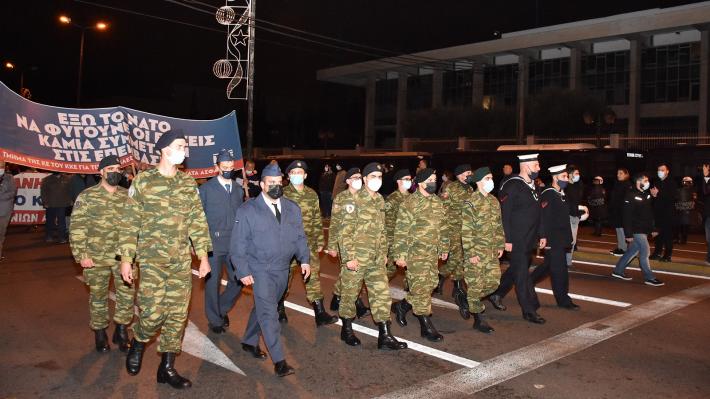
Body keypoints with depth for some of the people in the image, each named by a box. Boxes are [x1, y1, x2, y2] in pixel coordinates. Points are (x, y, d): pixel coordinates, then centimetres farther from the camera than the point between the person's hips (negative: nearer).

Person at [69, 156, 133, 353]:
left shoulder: (128, 196, 5)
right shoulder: (87, 196, -3)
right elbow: (77, 228, -5)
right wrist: (81, 255, -11)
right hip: (97, 257, -2)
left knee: (127, 293, 2)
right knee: (98, 296, 10)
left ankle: (121, 330, 19)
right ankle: (99, 333, 26)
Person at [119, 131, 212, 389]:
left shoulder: (189, 184, 9)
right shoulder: (143, 181, -3)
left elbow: (198, 221, 9)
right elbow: (130, 223, -3)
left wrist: (203, 255, 5)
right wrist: (126, 258, -6)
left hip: (182, 262, 4)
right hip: (152, 260, -4)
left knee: (177, 315, 6)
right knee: (153, 313, -9)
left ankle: (167, 367, 20)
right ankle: (137, 345, 24)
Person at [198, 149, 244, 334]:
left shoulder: (239, 189, 10)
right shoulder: (206, 188, -3)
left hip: (235, 245, 4)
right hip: (212, 244, -4)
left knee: (238, 281, 7)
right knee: (212, 283, 5)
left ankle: (222, 309, 31)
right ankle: (215, 320, 23)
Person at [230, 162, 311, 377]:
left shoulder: (292, 209, 7)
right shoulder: (248, 210, -7)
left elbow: (300, 237, 11)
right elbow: (239, 244, -6)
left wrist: (304, 259, -2)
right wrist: (243, 271, -11)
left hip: (283, 269, 5)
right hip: (260, 270, -5)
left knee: (262, 308, 17)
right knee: (268, 313, -9)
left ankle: (249, 342, 38)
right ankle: (279, 361, -5)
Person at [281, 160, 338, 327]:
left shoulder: (312, 194, 5)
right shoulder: (283, 194, -4)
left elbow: (317, 220, 10)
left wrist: (320, 241, 9)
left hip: (309, 243, 2)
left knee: (313, 275, 1)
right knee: (285, 276, 10)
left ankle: (320, 314, 5)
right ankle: (280, 308, 31)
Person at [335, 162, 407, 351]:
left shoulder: (380, 201, 10)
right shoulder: (355, 201, -11)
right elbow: (344, 231, -15)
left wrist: (384, 253, 17)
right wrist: (349, 257, -18)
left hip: (376, 260, 6)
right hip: (355, 258, -6)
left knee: (382, 295, 3)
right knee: (349, 294, 9)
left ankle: (385, 337, 9)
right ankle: (347, 330, 27)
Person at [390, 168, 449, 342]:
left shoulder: (437, 202, 10)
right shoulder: (410, 203, -13)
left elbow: (443, 226, 19)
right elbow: (401, 231, -13)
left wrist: (444, 248, 18)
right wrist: (400, 255, -14)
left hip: (433, 253, 8)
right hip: (416, 254, -8)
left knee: (430, 285, 13)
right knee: (421, 288, -5)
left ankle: (402, 305, 33)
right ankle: (426, 326, 5)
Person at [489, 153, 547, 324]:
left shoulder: (533, 186, 12)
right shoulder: (511, 186, -15)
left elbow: (538, 212, 19)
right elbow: (504, 215, -17)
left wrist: (542, 234, 15)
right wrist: (507, 240, -18)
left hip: (530, 240, 9)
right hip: (517, 240, -9)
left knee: (516, 270, 18)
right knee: (522, 273, 0)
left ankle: (496, 294, 35)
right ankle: (529, 310, 8)